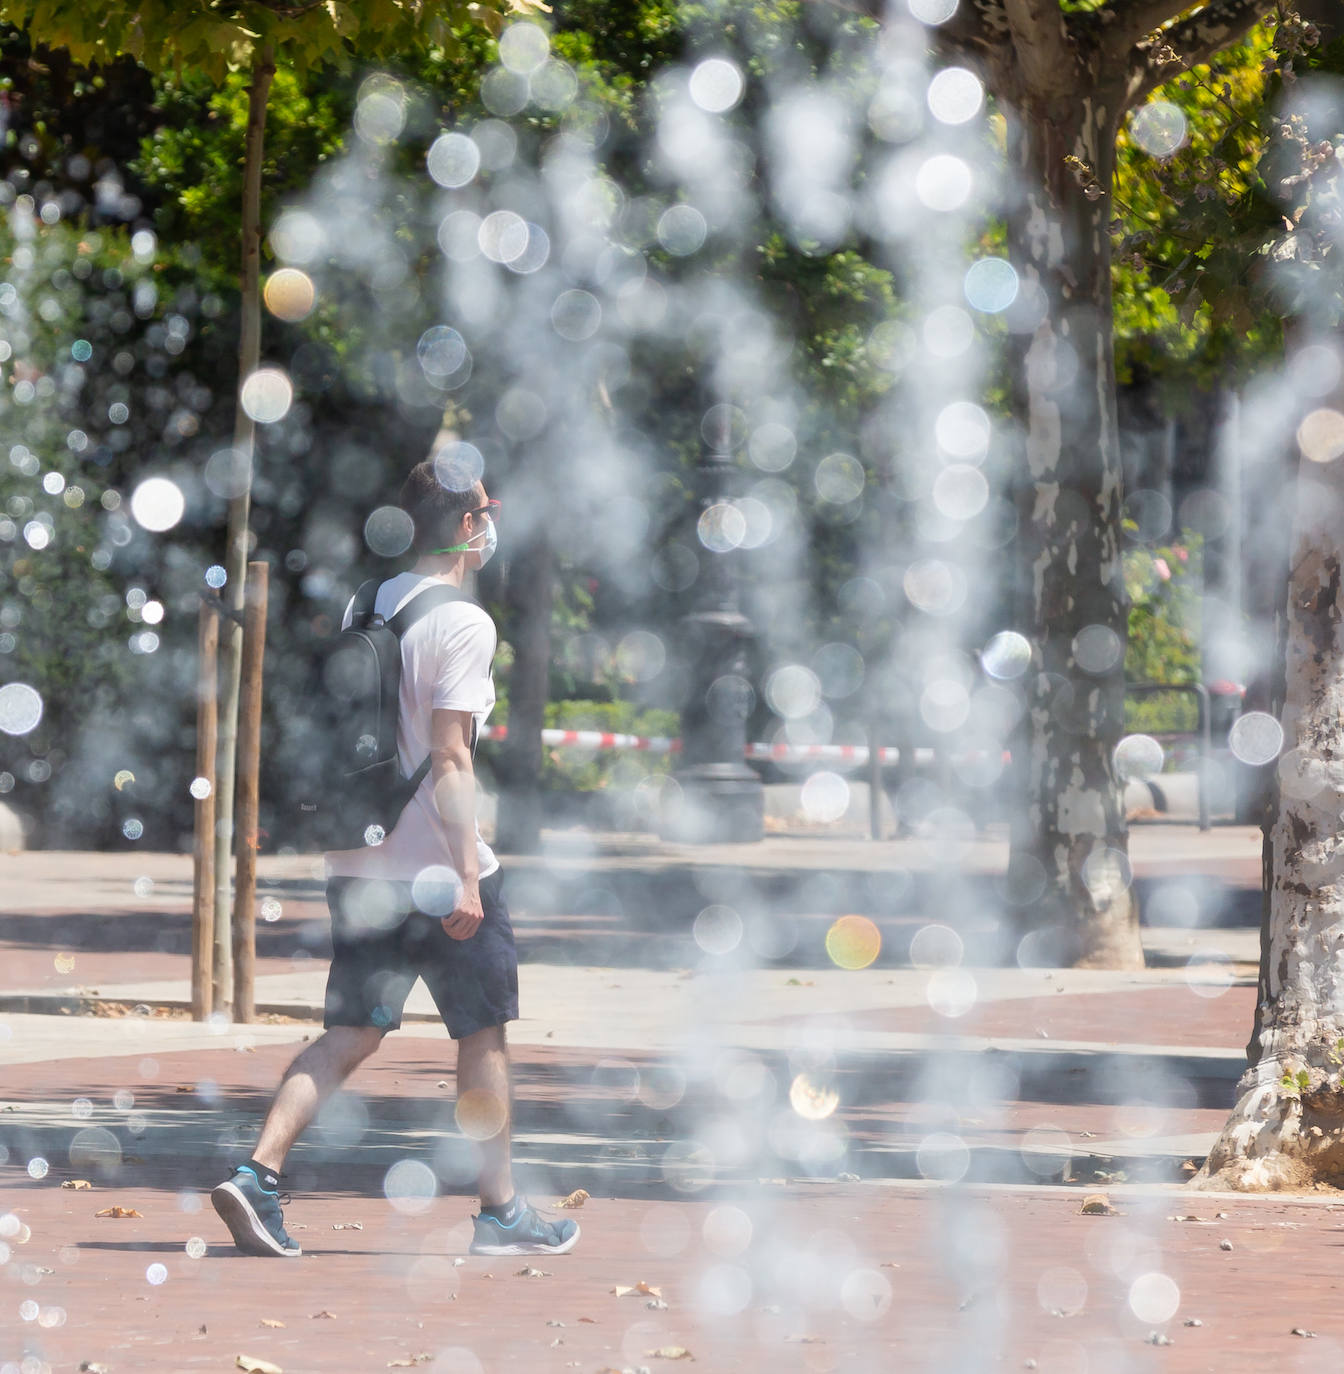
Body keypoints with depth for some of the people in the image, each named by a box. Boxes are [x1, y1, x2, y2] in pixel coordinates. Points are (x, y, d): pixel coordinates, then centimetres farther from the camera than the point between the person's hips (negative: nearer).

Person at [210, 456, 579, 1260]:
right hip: (439, 867, -7)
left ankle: (260, 1172, -10)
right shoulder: (463, 623, -12)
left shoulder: (365, 608, 12)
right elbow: (447, 757, -18)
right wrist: (465, 875, -20)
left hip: (360, 865, 7)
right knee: (483, 1036, 6)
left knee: (351, 1035, 6)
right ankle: (501, 1211, 14)